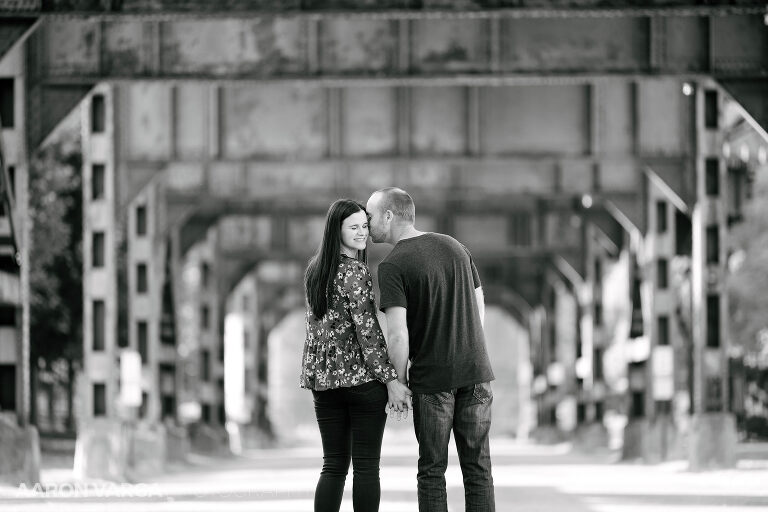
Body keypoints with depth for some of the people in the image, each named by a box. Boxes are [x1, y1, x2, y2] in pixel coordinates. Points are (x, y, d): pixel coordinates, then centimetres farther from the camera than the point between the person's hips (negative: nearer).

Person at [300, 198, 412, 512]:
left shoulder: (315, 270, 11)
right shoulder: (355, 272, -12)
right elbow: (367, 331, -16)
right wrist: (391, 379, -14)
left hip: (323, 379, 7)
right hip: (362, 378, -7)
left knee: (334, 465, 8)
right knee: (366, 465, -1)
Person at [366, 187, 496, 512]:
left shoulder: (392, 267, -10)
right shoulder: (455, 247, 8)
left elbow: (398, 335, -17)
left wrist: (398, 384, -5)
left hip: (432, 376, -4)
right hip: (476, 372, 4)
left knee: (432, 469, 5)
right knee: (477, 466, 6)